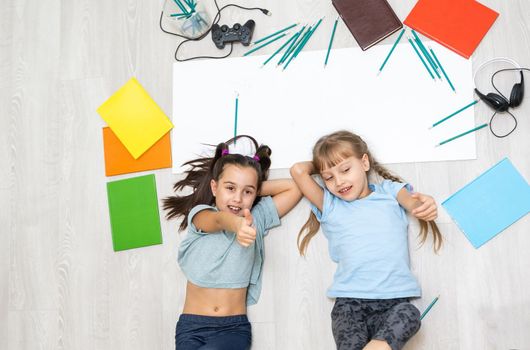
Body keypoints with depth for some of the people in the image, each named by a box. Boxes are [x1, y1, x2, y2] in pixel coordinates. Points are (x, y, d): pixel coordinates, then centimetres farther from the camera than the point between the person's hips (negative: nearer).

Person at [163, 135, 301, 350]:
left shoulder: (256, 219, 5)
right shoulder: (200, 214, -3)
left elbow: (295, 187, 2)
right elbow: (219, 219, -27)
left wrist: (256, 188, 0)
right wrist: (236, 225, -48)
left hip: (234, 327, 0)